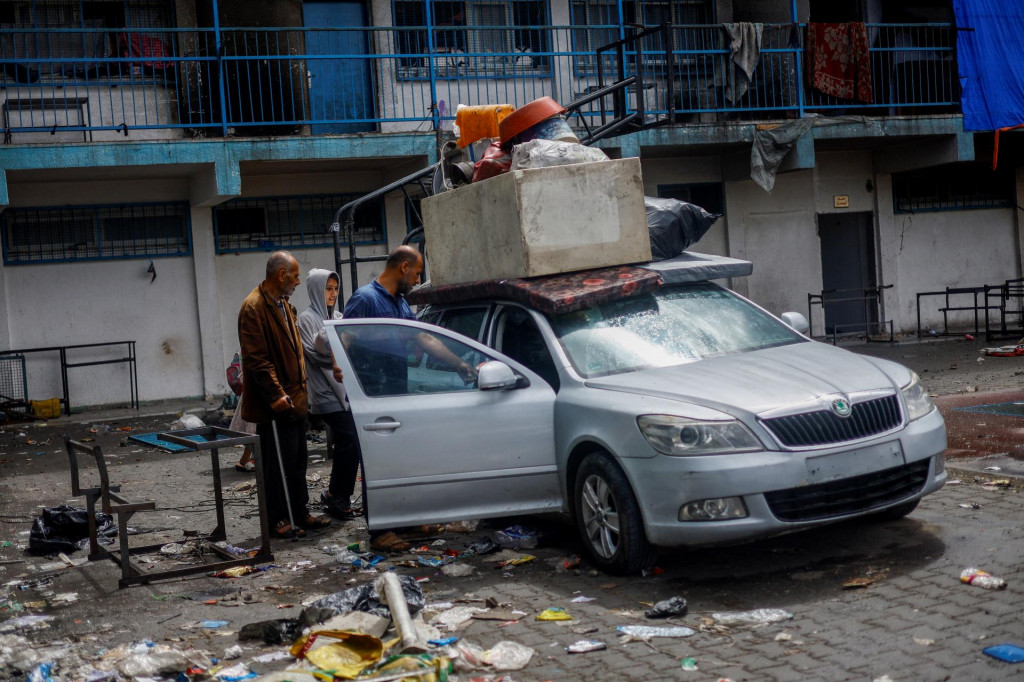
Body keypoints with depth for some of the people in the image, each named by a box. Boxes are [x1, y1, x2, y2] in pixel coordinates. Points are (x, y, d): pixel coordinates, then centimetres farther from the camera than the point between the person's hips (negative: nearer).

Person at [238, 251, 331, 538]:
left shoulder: (283, 305, 16)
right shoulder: (254, 307, -15)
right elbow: (256, 358, -21)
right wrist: (276, 395, -23)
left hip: (294, 400, 9)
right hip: (274, 405, -9)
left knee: (297, 461, 15)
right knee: (278, 463, -2)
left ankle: (300, 512, 24)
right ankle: (277, 519, 8)